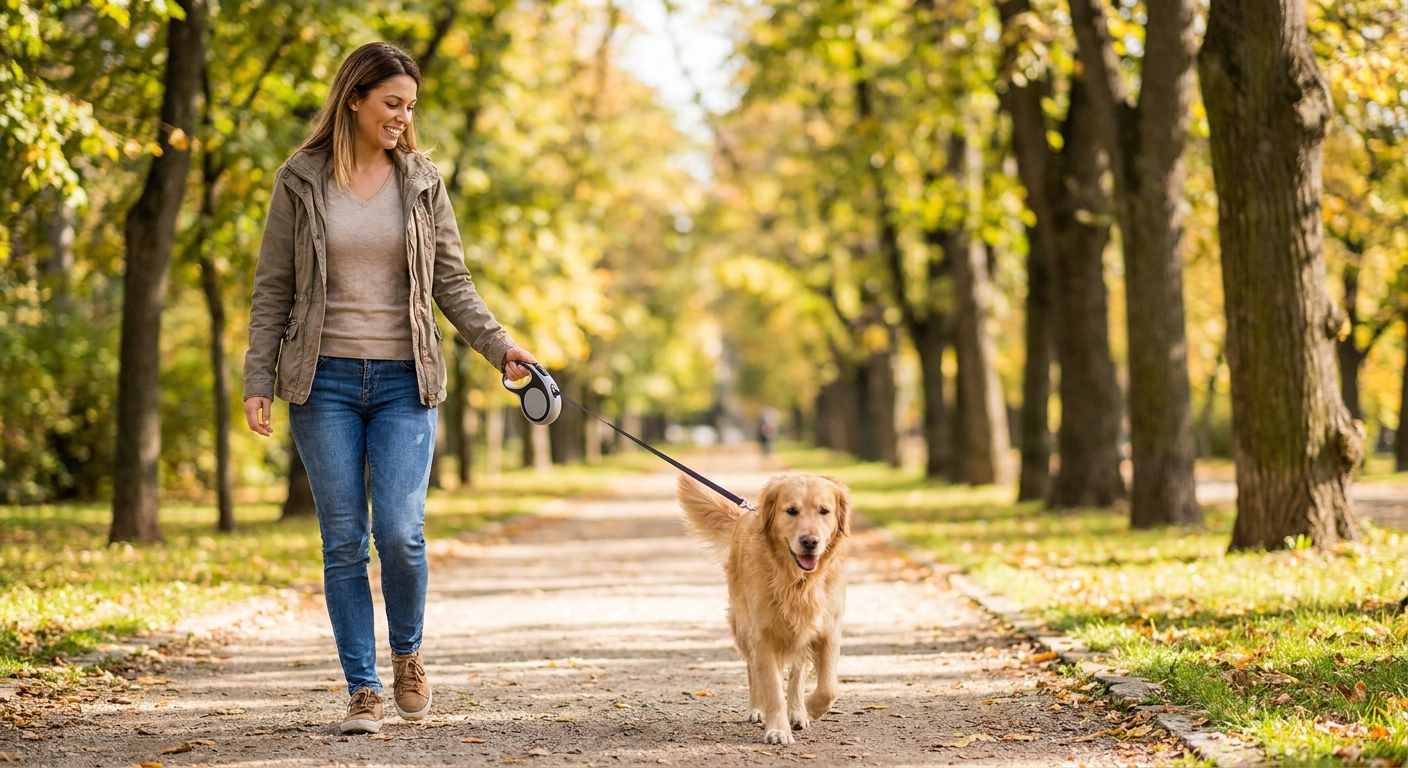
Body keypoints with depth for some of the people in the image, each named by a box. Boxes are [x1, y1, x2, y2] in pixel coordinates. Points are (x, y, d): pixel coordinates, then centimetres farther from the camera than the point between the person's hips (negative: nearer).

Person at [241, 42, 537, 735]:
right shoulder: (301, 182, 3)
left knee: (400, 532, -11)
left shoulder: (421, 182, 7)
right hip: (324, 381, 0)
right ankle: (362, 689, 8)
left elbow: (452, 282, 8)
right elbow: (272, 290, 5)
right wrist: (258, 381, -3)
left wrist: (498, 344, -7)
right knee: (344, 541, 0)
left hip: (404, 382, 0)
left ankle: (407, 652, 16)